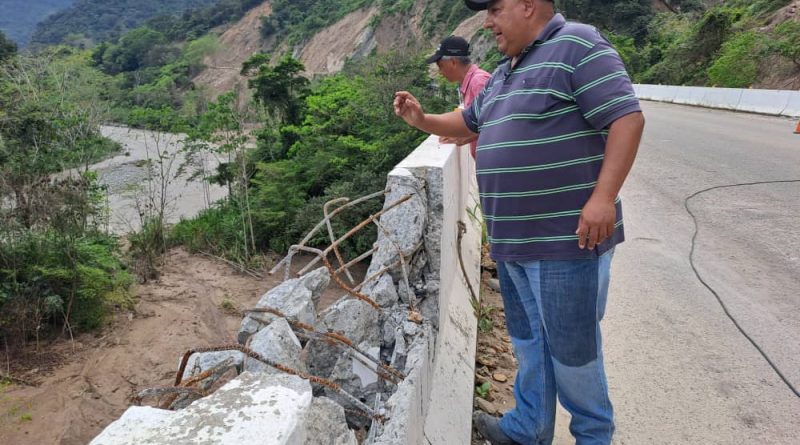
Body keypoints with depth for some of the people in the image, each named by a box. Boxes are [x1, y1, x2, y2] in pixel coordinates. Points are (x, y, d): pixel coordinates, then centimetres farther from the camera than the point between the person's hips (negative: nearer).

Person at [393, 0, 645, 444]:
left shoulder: (578, 46, -10)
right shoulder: (503, 74, 17)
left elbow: (627, 118, -17)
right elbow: (468, 122, 30)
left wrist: (603, 197, -24)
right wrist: (422, 120, 15)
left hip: (567, 239, -8)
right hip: (512, 240, 9)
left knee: (571, 347, 5)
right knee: (528, 341, 19)